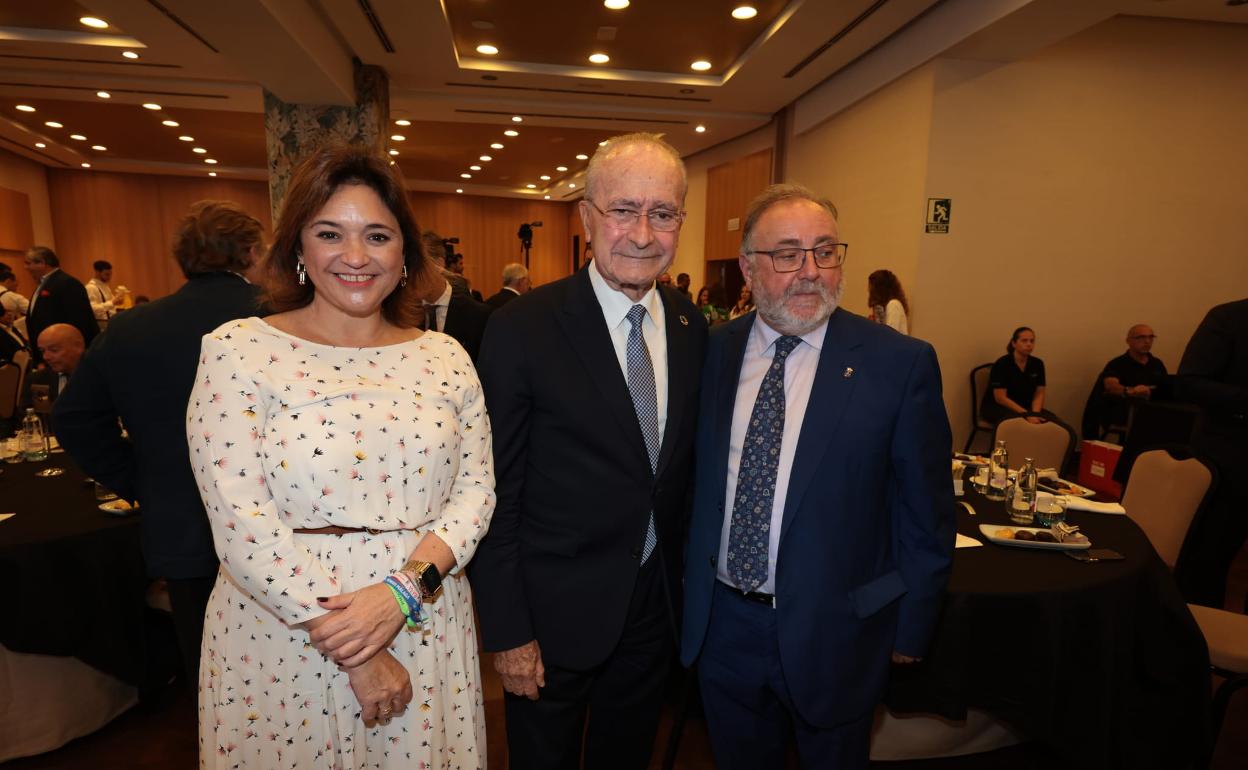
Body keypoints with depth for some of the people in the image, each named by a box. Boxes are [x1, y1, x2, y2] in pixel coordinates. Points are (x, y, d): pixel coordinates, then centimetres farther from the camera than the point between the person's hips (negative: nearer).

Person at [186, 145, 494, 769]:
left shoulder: (446, 357, 0)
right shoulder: (238, 351, -9)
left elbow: (475, 488, -1)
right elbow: (241, 525, -13)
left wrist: (406, 587, -17)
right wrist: (355, 656, -13)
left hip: (427, 626, 3)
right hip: (281, 636, -2)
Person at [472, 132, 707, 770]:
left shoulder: (692, 328, -2)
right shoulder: (522, 328, -18)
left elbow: (684, 464, 6)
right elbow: (496, 491, -14)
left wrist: (684, 583, 8)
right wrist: (506, 631, -12)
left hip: (656, 604, 5)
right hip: (556, 612, -4)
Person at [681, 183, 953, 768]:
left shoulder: (901, 364, -13)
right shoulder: (715, 351, -3)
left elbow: (925, 516, -6)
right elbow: (697, 481, 5)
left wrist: (910, 631, -1)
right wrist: (691, 589, 8)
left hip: (833, 633, -2)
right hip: (722, 626, 3)